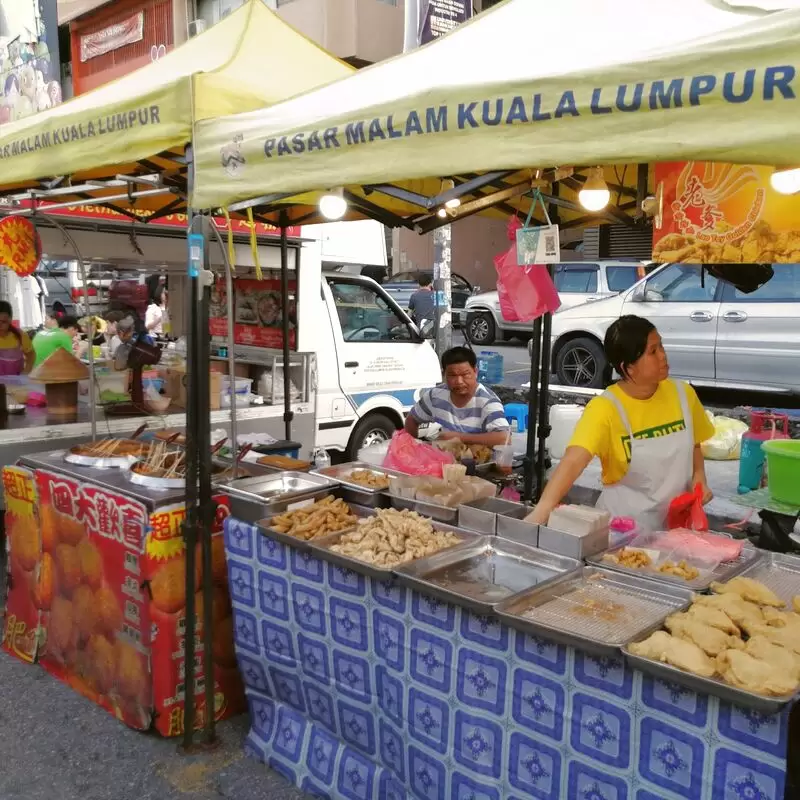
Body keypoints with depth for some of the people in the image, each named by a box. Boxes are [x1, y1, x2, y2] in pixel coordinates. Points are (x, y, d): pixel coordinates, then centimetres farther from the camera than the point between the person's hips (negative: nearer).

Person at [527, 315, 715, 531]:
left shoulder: (682, 393, -4)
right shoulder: (605, 408, -20)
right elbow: (574, 461, -34)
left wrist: (699, 478, -6)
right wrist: (543, 508, -48)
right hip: (624, 525, -4)